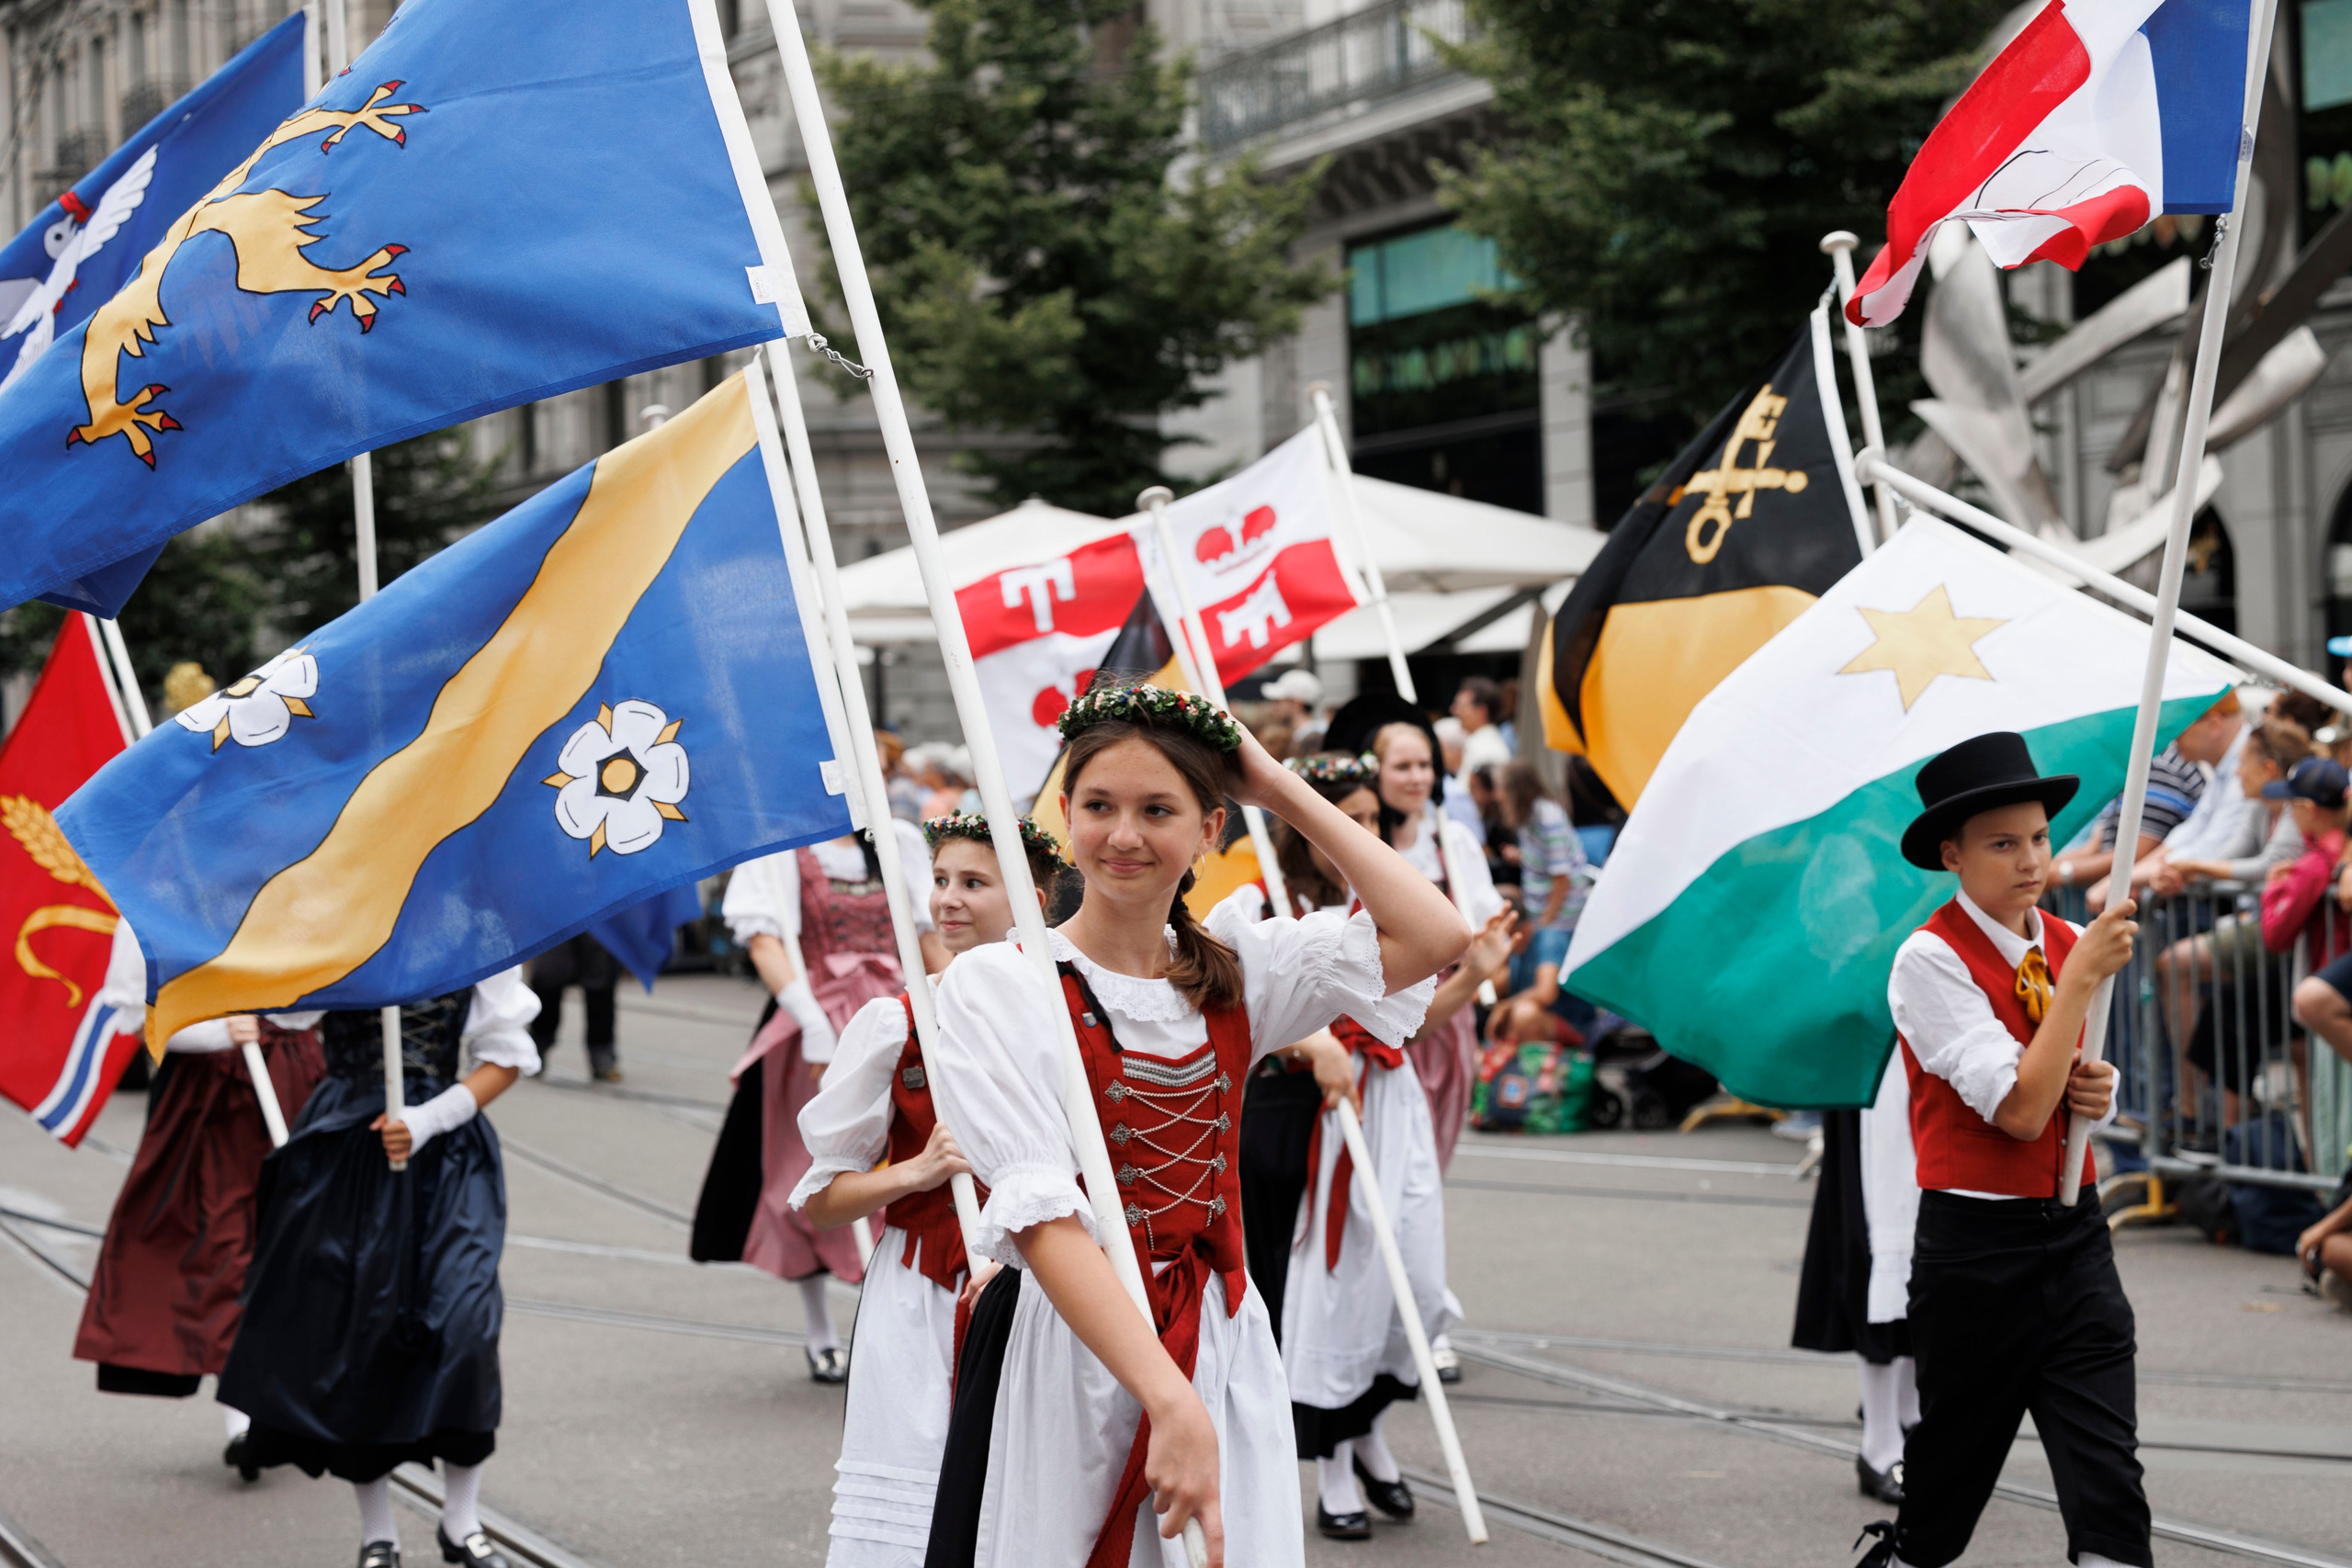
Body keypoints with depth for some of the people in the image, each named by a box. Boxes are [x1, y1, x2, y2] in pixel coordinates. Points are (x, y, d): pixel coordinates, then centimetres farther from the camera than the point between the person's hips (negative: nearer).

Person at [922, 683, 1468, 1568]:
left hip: (1224, 1350, 4)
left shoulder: (1232, 970, 7)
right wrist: (1171, 1402, -30)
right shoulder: (995, 985, -8)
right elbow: (1042, 1215, -19)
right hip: (1067, 1354, -4)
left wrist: (1281, 791, 1)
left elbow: (1434, 937, -4)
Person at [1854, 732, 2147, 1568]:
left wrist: (2098, 1090, -2)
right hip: (1975, 1242, -5)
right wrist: (2083, 976, -19)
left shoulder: (2068, 946, 7)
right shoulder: (1929, 959, -12)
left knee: (2107, 1469, -5)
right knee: (1952, 1465, 10)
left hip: (2075, 1229, 5)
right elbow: (2019, 1108, -20)